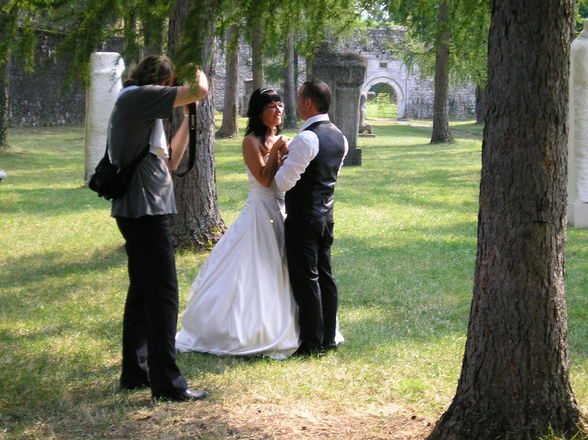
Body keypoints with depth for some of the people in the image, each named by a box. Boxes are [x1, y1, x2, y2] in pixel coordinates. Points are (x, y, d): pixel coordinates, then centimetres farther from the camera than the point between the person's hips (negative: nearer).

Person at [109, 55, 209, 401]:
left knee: (142, 293, 16)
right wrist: (200, 76, 3)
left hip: (141, 212, 11)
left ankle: (135, 373, 23)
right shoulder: (137, 97, -10)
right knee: (163, 296, -8)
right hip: (146, 209, -11)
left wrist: (188, 120, 19)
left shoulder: (139, 107, 20)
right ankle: (167, 382, -6)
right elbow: (200, 92, -18)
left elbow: (170, 162, 22)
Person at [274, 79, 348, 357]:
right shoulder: (338, 137, 7)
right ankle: (328, 338, 21)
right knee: (324, 276, 14)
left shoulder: (307, 139, -21)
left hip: (303, 218, -9)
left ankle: (312, 344, 3)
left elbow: (283, 183, -18)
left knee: (305, 279, -2)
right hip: (326, 214, 9)